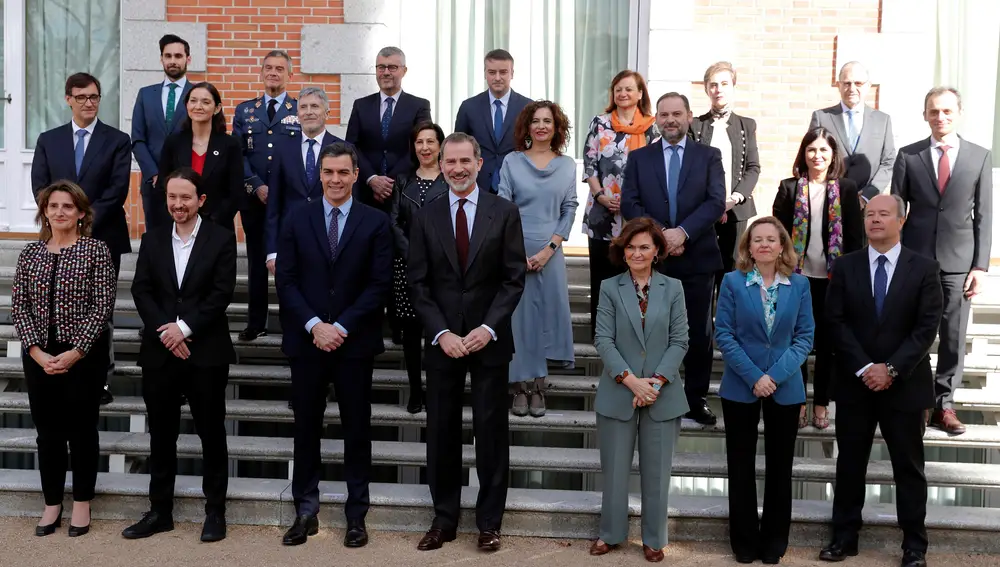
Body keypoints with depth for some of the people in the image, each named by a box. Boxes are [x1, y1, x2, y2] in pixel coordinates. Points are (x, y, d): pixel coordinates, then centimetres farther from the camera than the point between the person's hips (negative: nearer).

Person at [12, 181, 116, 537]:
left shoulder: (96, 250, -5)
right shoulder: (30, 253, 6)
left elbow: (102, 307, -10)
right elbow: (18, 306, 2)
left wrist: (75, 352, -15)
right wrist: (36, 351, -10)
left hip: (84, 354, -3)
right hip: (39, 355, 3)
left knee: (82, 428, 6)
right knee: (47, 430, 10)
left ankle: (82, 503, 19)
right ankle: (52, 504, 22)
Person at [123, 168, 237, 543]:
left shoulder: (221, 239, 0)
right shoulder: (152, 240, 11)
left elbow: (222, 292, -8)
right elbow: (141, 291, 2)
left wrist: (185, 327, -15)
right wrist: (165, 332, -11)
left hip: (206, 352, -3)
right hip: (160, 352, 3)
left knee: (211, 433, 4)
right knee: (161, 435, 10)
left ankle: (215, 511, 14)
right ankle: (160, 511, 20)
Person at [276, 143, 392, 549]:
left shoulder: (375, 222, 1)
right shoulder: (298, 220, 6)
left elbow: (379, 285, -4)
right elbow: (285, 280, 0)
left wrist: (341, 327, -12)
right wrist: (315, 325, -12)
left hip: (355, 343, -1)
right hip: (306, 341, 1)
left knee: (357, 429, 6)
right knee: (306, 427, 8)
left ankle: (356, 515, 16)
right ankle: (305, 511, 19)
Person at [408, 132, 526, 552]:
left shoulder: (504, 213, 0)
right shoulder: (425, 217, 5)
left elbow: (514, 278, -2)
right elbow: (418, 283, 2)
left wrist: (488, 327, -14)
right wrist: (441, 333, -10)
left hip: (489, 340, -1)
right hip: (442, 341, 1)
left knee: (491, 431, 5)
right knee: (441, 431, 7)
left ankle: (489, 521, 17)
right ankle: (444, 518, 19)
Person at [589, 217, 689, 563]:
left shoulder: (673, 289, 4)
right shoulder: (610, 288, 0)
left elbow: (679, 341, -1)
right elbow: (603, 340, -5)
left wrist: (657, 381, -13)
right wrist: (630, 379, -16)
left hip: (663, 394, 1)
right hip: (618, 393, 0)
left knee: (657, 471, 8)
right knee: (615, 469, 9)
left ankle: (654, 539, 22)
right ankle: (611, 534, 25)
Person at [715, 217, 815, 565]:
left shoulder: (799, 284, -1)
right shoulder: (733, 282, -5)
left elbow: (805, 336, -2)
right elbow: (723, 334, -7)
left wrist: (776, 374, -15)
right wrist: (754, 377, -15)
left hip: (786, 389, 1)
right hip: (740, 388, -1)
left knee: (780, 466, 10)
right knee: (741, 467, 7)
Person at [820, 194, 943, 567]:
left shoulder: (924, 268, -1)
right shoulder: (845, 267, 3)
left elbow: (927, 327, -7)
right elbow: (836, 322, -3)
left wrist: (891, 369, -16)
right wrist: (864, 368, -13)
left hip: (905, 383, -1)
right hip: (854, 382, 2)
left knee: (909, 467, 7)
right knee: (849, 465, 9)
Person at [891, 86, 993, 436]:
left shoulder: (980, 157, 5)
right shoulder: (908, 156, 3)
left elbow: (984, 216, 4)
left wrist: (980, 266, -3)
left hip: (958, 262, 1)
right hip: (914, 259, 0)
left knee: (954, 336, 4)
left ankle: (943, 404, 16)